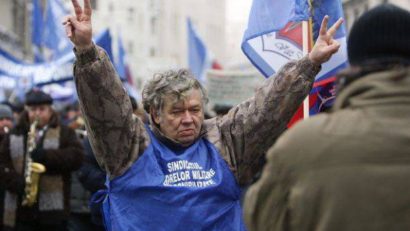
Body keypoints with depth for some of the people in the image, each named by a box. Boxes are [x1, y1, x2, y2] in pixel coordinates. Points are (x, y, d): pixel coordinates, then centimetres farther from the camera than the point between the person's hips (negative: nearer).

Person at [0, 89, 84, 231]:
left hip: (53, 212, -1)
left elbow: (76, 157, -5)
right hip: (19, 211, 1)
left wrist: (47, 155, -19)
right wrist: (18, 183, -14)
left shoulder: (64, 134, 9)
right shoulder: (13, 136, 13)